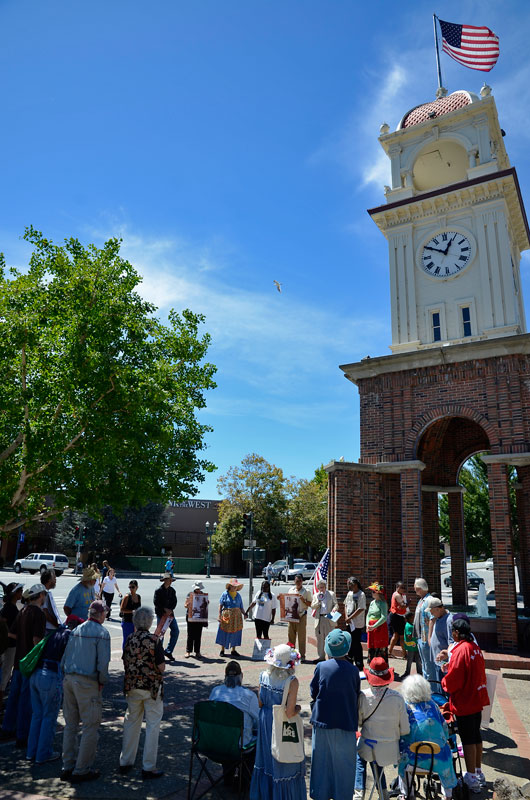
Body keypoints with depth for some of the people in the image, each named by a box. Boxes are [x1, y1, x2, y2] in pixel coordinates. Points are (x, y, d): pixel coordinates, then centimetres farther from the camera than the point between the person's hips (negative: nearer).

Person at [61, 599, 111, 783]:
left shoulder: (76, 630, 11)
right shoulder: (101, 632, -9)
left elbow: (65, 657, 12)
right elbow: (103, 662, -15)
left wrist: (68, 676, 17)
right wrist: (102, 682, -1)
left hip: (69, 679, 7)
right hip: (88, 683, -7)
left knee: (70, 725, 17)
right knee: (91, 726, 3)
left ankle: (68, 767, 24)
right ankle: (81, 770, 7)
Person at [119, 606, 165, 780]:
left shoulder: (129, 639, -3)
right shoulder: (154, 640, -18)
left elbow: (126, 663, 7)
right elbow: (161, 667, -16)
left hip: (133, 687, 5)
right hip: (152, 687, -5)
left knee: (131, 721, 19)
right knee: (152, 725, 6)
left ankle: (125, 762, 29)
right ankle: (148, 767, 10)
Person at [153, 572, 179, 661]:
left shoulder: (172, 590, 8)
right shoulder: (158, 591, -8)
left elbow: (174, 602, 6)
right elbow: (156, 602, -13)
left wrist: (169, 611, -9)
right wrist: (165, 609, -16)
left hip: (170, 614, 5)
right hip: (161, 615, -5)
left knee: (176, 631, -2)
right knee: (160, 634, 0)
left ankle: (168, 651, 8)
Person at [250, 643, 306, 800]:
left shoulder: (264, 676, -11)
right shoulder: (291, 681, -25)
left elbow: (260, 703, -2)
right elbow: (290, 713, -24)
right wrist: (298, 708, -4)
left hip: (266, 721, 5)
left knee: (267, 758, 23)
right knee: (284, 762, 15)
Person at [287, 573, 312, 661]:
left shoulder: (306, 591, -1)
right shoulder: (291, 590, 11)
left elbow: (310, 604, -1)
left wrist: (303, 600, -16)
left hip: (301, 615, -4)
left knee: (302, 636, -1)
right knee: (291, 635, 7)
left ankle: (302, 655, 7)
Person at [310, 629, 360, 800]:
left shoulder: (321, 667, -12)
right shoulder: (353, 670, -13)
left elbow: (313, 693, -1)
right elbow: (356, 696, 0)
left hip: (322, 721, 1)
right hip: (346, 723, -1)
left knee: (322, 760, 18)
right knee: (343, 763, 16)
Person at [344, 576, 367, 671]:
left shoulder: (361, 594, -15)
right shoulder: (349, 593, 9)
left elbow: (361, 609, -21)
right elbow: (346, 605, 16)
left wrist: (350, 618, -17)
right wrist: (346, 617, 0)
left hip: (357, 624, -7)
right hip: (349, 623, 7)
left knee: (356, 644, -2)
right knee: (350, 643, 17)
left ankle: (359, 665, 9)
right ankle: (349, 660, 32)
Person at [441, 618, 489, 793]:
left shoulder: (460, 650, -24)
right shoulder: (476, 648, 3)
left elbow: (452, 681, -23)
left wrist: (444, 681, -2)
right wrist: (451, 667, 12)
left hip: (464, 702, -8)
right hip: (477, 699, 8)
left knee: (468, 739, 2)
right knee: (476, 735, 19)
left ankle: (472, 779, 12)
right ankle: (478, 772, 32)